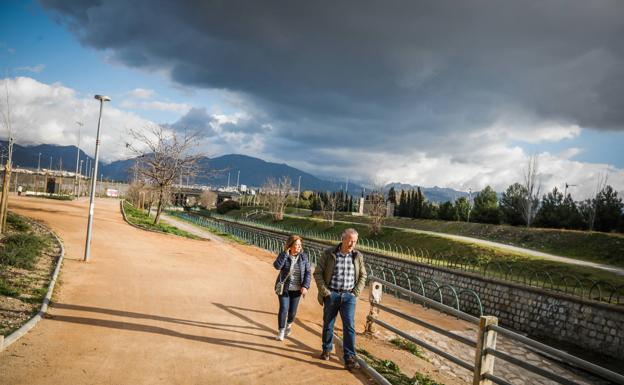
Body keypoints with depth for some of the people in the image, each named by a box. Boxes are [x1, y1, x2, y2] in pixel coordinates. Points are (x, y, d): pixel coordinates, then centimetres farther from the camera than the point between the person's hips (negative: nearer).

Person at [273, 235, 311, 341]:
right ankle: (281, 331, 7)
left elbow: (308, 272, -4)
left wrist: (305, 286, -14)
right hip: (284, 288, -2)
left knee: (292, 310, 11)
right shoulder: (283, 255, -8)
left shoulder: (303, 256, -4)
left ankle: (289, 324, 42)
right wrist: (285, 253, -26)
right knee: (283, 309, -9)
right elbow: (277, 266, -26)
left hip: (297, 289, 2)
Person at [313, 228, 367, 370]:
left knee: (349, 326, -7)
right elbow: (318, 273, -4)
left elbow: (363, 276, 11)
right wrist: (325, 291, -10)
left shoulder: (358, 256, 0)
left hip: (349, 296, 1)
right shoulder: (329, 254, -7)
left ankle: (349, 358, -2)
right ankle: (326, 350, 34)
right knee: (328, 324, 13)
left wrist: (356, 292, 0)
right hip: (331, 294, -1)